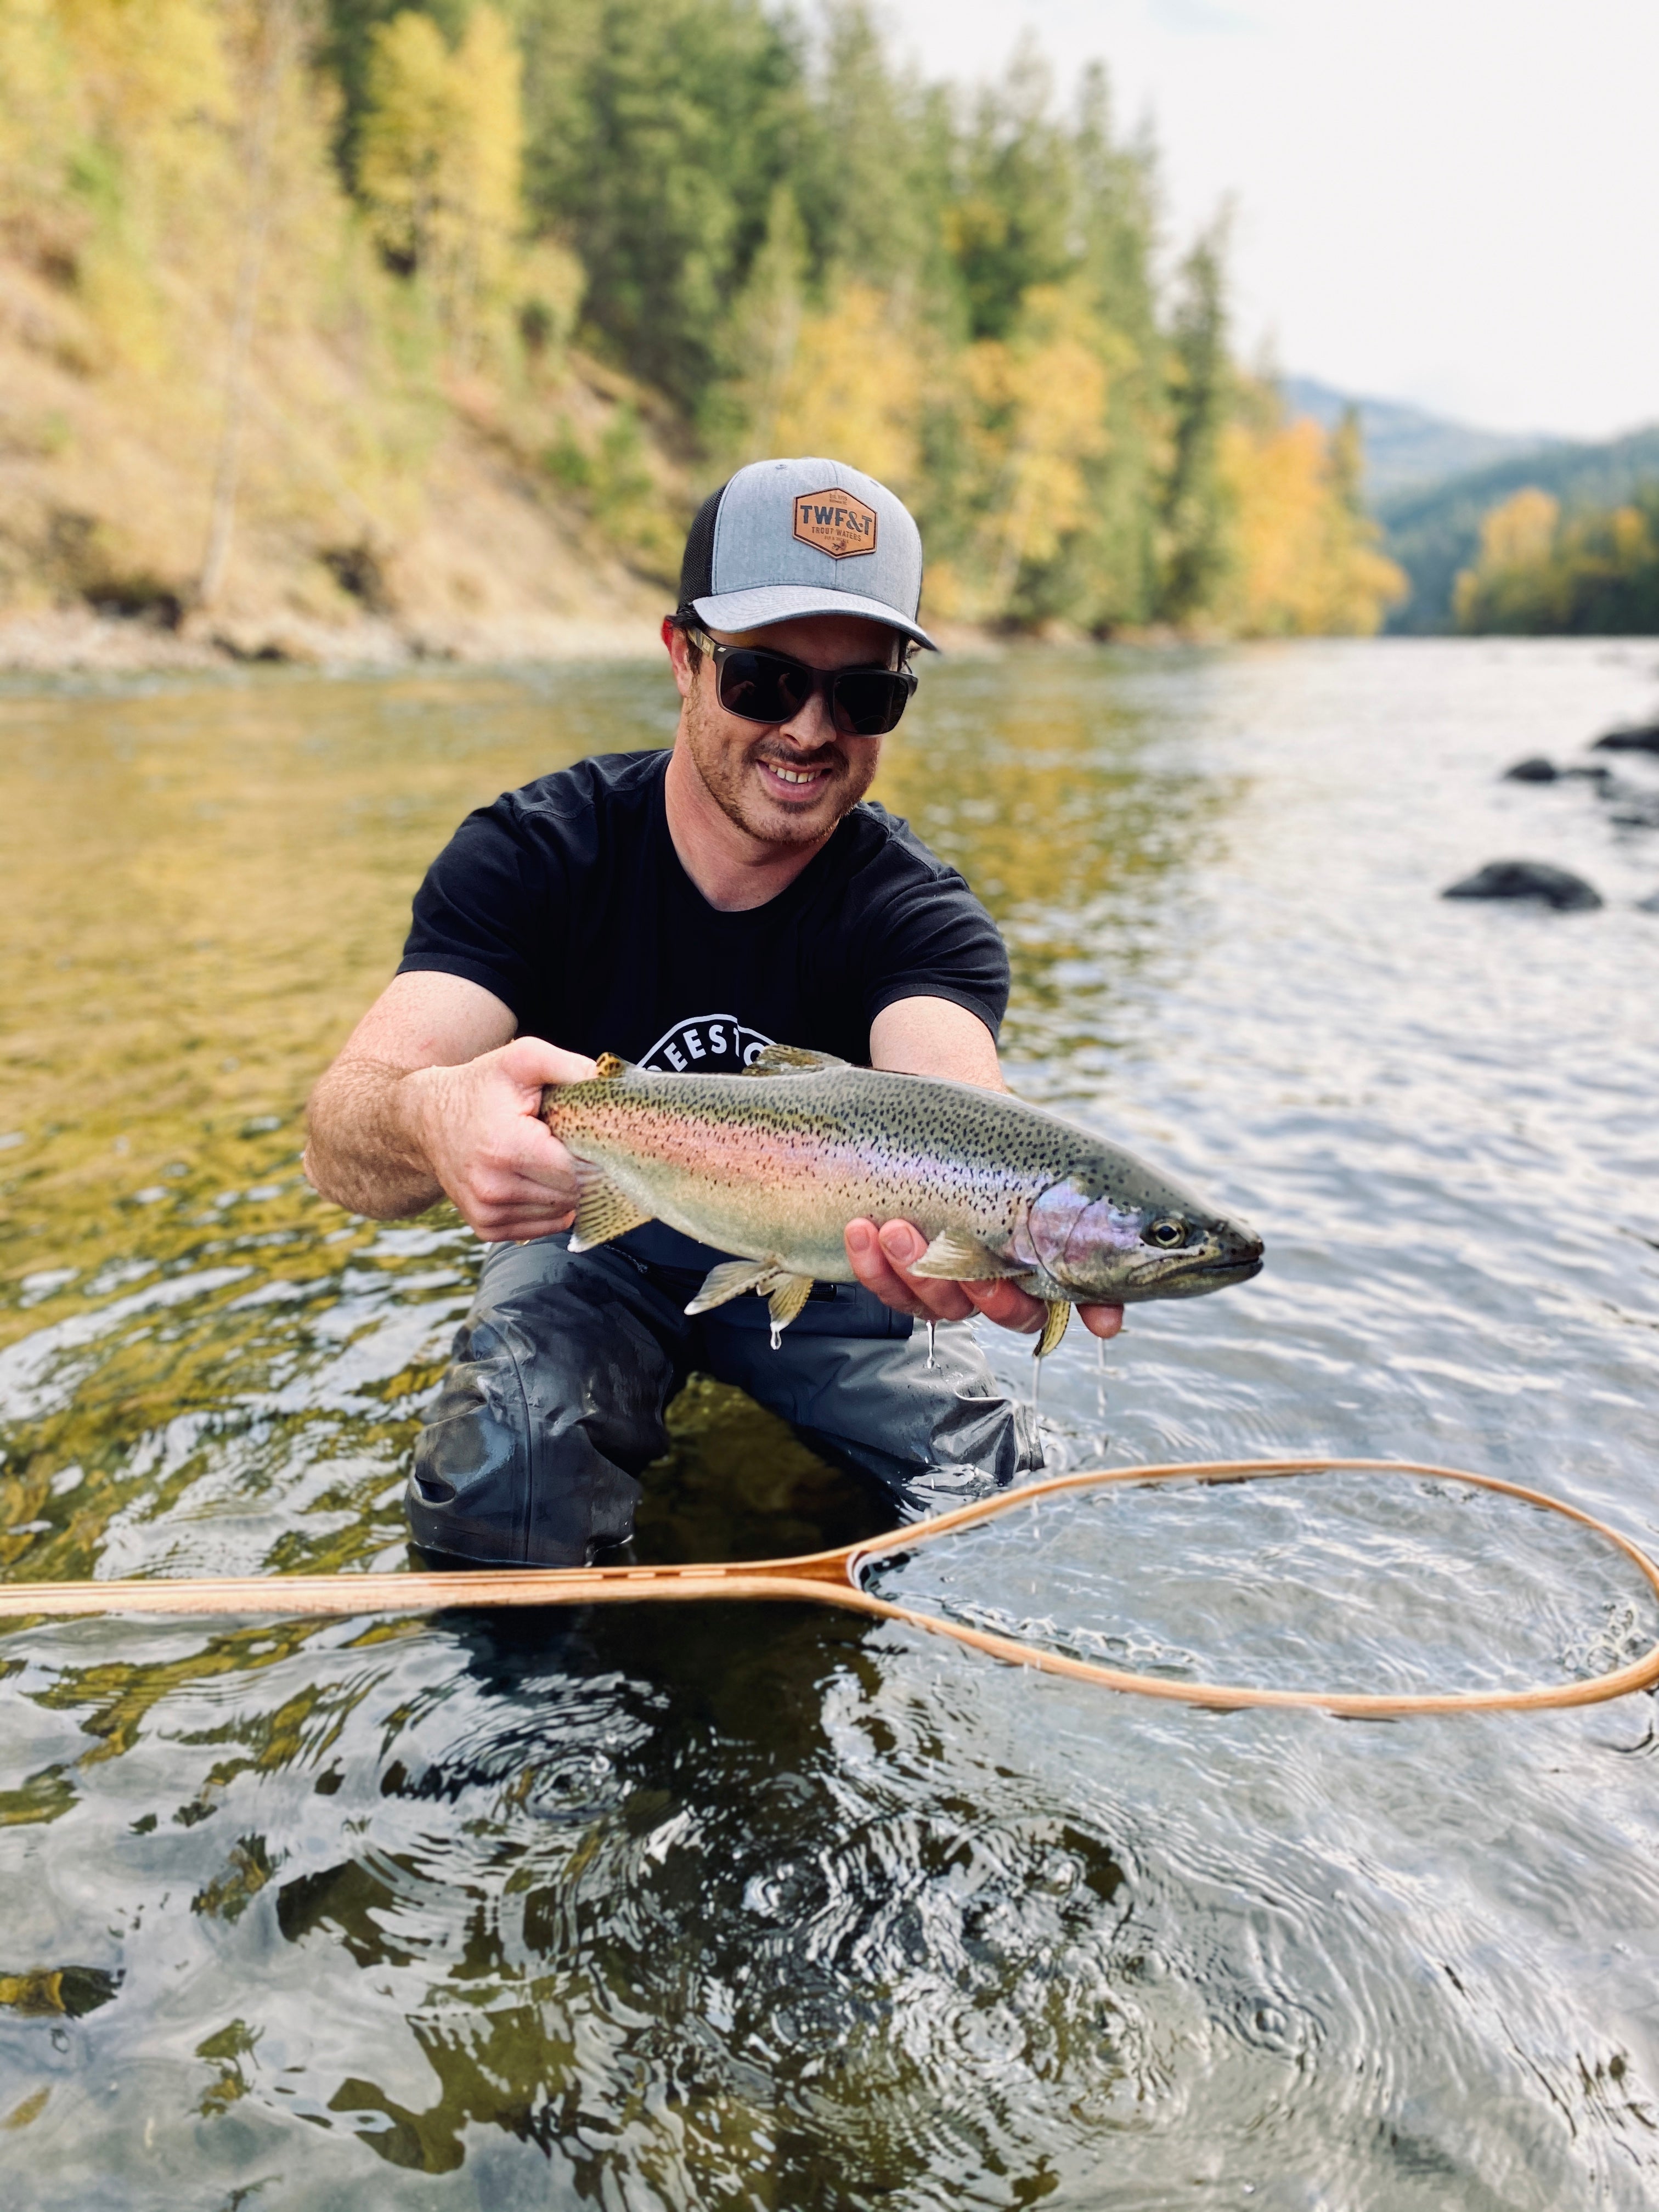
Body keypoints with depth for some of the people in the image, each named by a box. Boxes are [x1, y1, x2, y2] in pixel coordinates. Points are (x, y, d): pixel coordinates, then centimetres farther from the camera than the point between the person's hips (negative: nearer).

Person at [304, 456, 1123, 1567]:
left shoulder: (920, 915, -18)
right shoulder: (533, 853, -20)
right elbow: (341, 1131, -32)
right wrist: (428, 1120, -60)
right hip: (591, 1240, -1)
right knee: (501, 1484, -29)